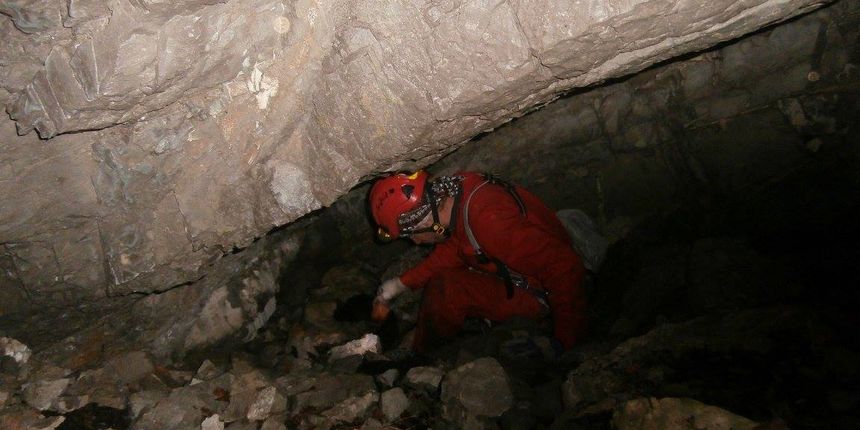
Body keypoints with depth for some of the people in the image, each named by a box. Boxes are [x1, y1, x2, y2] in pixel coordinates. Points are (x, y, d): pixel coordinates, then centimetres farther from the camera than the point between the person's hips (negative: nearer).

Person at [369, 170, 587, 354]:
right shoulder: (454, 192, -8)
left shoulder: (488, 219, -36)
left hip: (540, 294, -9)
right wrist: (401, 283, 8)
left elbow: (564, 268, -33)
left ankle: (420, 359, 5)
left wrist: (566, 344, -23)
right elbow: (449, 253, 9)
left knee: (444, 290, -22)